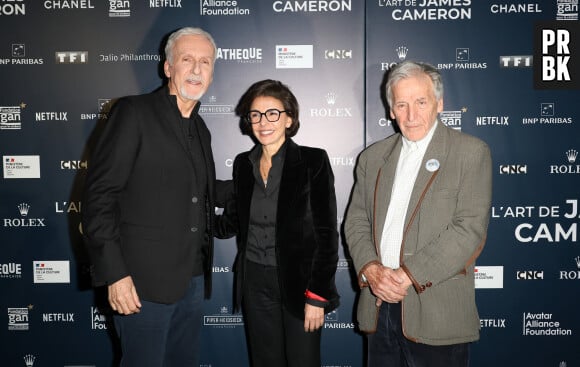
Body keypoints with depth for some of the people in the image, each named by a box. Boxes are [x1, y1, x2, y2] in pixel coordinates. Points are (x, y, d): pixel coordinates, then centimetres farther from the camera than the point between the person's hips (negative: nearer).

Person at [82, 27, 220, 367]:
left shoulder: (200, 129, 14)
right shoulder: (134, 112, -7)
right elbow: (99, 193, -12)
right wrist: (114, 274, -16)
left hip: (193, 278, 7)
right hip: (144, 280, -6)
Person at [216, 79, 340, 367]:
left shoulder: (313, 161, -10)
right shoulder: (243, 163, 5)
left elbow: (326, 232, -11)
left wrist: (317, 295, -14)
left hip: (298, 282, -4)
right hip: (255, 284, 4)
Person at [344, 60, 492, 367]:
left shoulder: (471, 152, -2)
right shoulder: (372, 157, 12)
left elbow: (471, 228, -11)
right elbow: (356, 222, 10)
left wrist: (408, 275, -16)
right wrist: (369, 268, -9)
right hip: (379, 306, 4)